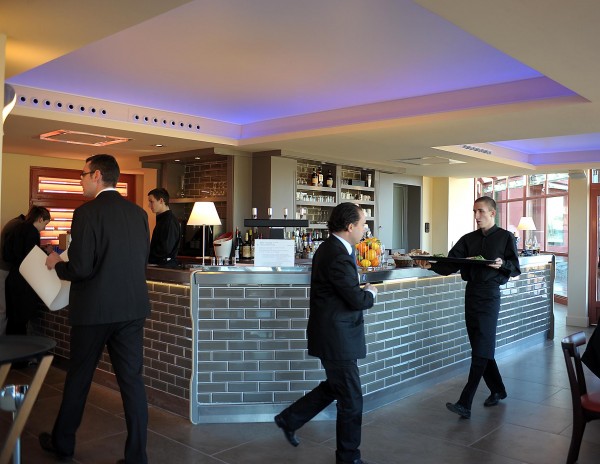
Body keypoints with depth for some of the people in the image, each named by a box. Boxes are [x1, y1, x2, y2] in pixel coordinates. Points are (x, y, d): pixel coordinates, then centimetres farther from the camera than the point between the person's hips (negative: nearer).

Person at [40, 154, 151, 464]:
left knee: (78, 378, 15)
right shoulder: (138, 213, 4)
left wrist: (57, 264, 2)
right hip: (132, 308, 4)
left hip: (94, 310, -4)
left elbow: (80, 269, -17)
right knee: (132, 380, 8)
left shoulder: (87, 213, -14)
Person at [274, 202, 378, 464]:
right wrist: (370, 293, -2)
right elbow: (358, 300, -22)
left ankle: (290, 419, 32)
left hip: (332, 333, 10)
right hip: (337, 338, -10)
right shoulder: (338, 257, -24)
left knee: (335, 386, 23)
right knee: (351, 399, 4)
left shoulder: (331, 248, 8)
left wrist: (362, 291, 2)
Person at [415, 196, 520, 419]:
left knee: (481, 350, -9)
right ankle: (497, 390, 30)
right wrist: (432, 265, -13)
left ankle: (465, 403, -12)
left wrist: (502, 264, -21)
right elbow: (450, 265, 4)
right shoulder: (468, 239, 13)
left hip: (490, 294, -5)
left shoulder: (505, 237, 2)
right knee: (480, 348, 11)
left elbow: (515, 269, -1)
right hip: (471, 292, 6)